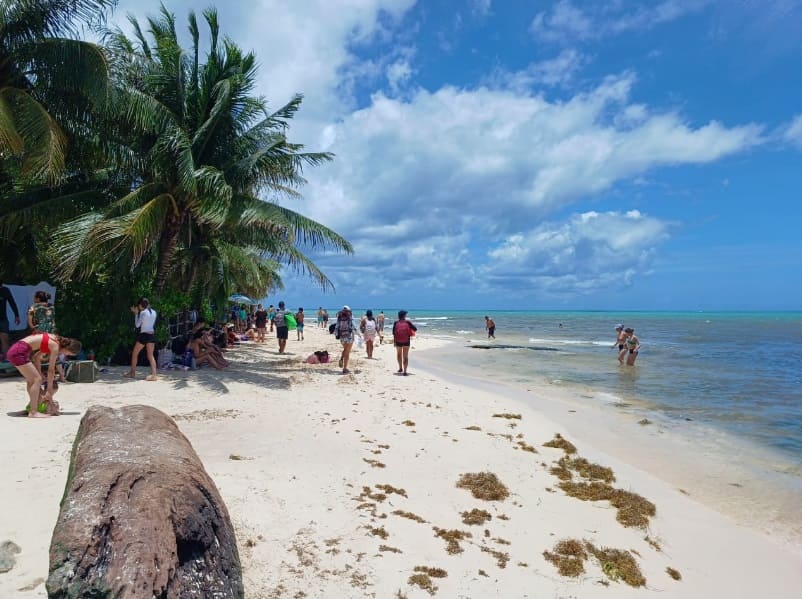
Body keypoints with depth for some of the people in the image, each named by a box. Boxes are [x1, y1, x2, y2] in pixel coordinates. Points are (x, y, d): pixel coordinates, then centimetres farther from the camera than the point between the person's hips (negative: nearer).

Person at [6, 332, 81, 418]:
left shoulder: (54, 340, 13)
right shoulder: (55, 346, -12)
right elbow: (51, 370, -9)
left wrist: (39, 373, 21)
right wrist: (49, 391, -3)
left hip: (14, 350, 10)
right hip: (19, 352, -10)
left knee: (31, 380, 19)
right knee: (37, 379, -9)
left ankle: (33, 407, 28)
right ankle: (33, 412, -7)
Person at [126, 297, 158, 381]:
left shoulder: (143, 312, -10)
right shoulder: (153, 312, 8)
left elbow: (137, 325, -3)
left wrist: (136, 313, 4)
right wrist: (137, 313, 21)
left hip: (144, 335, -5)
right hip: (152, 335, 6)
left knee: (134, 353, 14)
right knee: (150, 355, 4)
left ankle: (132, 372, 22)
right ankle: (154, 374, -10)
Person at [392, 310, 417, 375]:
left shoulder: (396, 323, -3)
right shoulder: (407, 322, -6)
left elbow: (394, 333, -5)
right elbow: (415, 329, -4)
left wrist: (394, 341, 2)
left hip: (398, 341, 1)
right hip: (406, 341, -1)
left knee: (399, 355, 24)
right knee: (405, 356, 4)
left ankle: (400, 368, 33)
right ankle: (405, 371, -6)